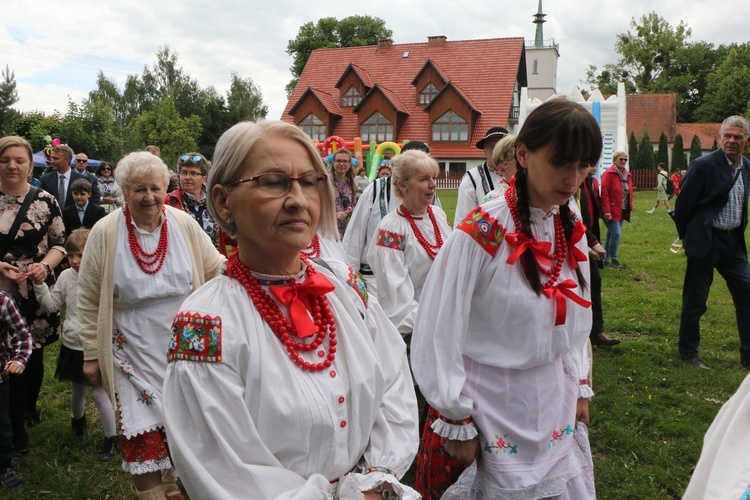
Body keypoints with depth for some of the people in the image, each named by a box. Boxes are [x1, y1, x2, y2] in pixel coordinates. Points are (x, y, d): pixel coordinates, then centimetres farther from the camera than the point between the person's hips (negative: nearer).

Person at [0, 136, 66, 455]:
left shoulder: (45, 201, -1)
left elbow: (59, 244, 3)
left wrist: (45, 265, -16)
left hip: (37, 292, 1)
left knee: (35, 355, 14)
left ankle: (30, 407, 40)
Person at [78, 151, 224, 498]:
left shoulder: (185, 225, -3)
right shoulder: (105, 233, -7)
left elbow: (215, 270, 5)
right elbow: (89, 300, -2)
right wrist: (91, 354, -1)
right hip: (135, 350, -2)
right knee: (142, 429, 1)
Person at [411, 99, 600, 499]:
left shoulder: (571, 228, -1)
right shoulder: (481, 233, -22)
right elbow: (439, 334, -18)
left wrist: (580, 387, 11)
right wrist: (456, 420, -12)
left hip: (557, 400, 6)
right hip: (495, 405, -6)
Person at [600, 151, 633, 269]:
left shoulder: (627, 175, 13)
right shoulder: (609, 173, -12)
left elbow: (629, 193, 17)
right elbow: (604, 193, -18)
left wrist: (630, 208, 8)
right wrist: (606, 211, -22)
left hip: (622, 211, 8)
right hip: (611, 211, -8)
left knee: (611, 234, 12)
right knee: (616, 233, -12)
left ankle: (606, 259, 19)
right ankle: (613, 260, -1)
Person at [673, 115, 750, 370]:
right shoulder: (703, 165, -12)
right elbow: (683, 205, -9)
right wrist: (688, 239, -2)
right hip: (706, 242, -6)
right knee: (695, 300, 3)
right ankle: (688, 353, 18)